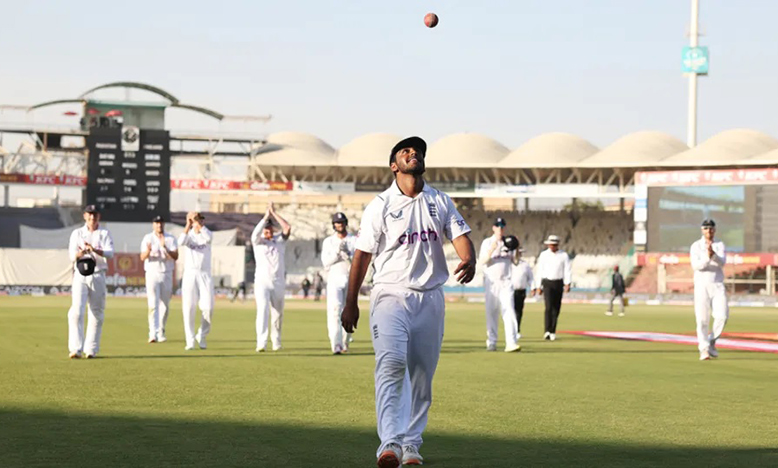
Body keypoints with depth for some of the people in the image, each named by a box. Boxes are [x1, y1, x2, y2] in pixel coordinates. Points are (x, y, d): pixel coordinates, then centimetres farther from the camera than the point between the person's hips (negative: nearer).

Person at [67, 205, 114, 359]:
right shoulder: (77, 234, 8)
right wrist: (80, 253, -27)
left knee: (96, 313, 2)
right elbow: (72, 256, -3)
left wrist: (95, 250, -28)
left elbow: (110, 253, -9)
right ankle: (76, 349, -17)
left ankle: (91, 349, 8)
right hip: (80, 276, -1)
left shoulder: (104, 234, 7)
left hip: (98, 276, 1)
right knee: (76, 311, -13)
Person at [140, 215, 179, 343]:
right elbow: (142, 258, -8)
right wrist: (148, 251, -30)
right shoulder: (147, 238, 2)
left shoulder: (171, 239, 5)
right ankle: (153, 334, -20)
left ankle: (161, 333, 17)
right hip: (152, 274, -2)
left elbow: (175, 257, -7)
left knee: (164, 305, 6)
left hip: (167, 274, 2)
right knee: (153, 304, -12)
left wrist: (165, 248, -23)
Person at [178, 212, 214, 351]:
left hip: (205, 275, 0)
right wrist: (188, 223, -20)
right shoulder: (188, 235, 5)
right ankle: (190, 341, -2)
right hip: (189, 275, 0)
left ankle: (202, 336, 13)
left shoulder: (207, 234, 6)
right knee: (188, 308, -5)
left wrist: (197, 221, -20)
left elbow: (208, 237, -20)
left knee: (208, 308, -9)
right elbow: (181, 242, -19)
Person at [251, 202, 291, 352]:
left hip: (278, 282, 3)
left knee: (278, 313, 8)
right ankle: (261, 343, -25)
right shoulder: (258, 241, 3)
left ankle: (276, 341, 23)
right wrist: (266, 215, -19)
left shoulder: (280, 239, 9)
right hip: (262, 281, -3)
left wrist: (274, 213, -9)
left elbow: (288, 228, -9)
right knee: (263, 310, -17)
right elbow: (255, 233, -20)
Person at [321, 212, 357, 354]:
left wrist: (348, 253, -21)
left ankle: (344, 343, 18)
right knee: (334, 309, -18)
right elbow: (326, 261, -4)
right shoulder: (328, 241, 8)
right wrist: (338, 252, -18)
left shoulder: (354, 241, 7)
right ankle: (336, 345, -27)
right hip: (334, 279, -1)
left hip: (351, 279, 1)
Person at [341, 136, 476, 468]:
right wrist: (351, 303, 1)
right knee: (391, 364, -21)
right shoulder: (380, 205, 1)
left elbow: (460, 235, 0)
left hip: (430, 297, 4)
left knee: (422, 375, 7)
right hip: (391, 294, -4)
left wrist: (469, 260, -24)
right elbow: (362, 254, 3)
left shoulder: (441, 202, 11)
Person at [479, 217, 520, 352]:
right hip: (491, 281, -2)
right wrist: (491, 250, -23)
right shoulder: (487, 242, 4)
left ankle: (512, 343, -20)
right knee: (491, 312, 2)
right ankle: (491, 343, 11)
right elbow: (482, 261, -8)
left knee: (509, 311, -11)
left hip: (505, 282, 2)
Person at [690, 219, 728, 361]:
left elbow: (722, 262, -12)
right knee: (702, 319, -7)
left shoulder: (720, 245, 7)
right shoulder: (696, 246, 3)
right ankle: (704, 349, -3)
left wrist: (713, 255, -32)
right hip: (701, 286, -1)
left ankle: (711, 341, 8)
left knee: (722, 315, -13)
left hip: (718, 286, 1)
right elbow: (696, 265, -12)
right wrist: (707, 258, -31)